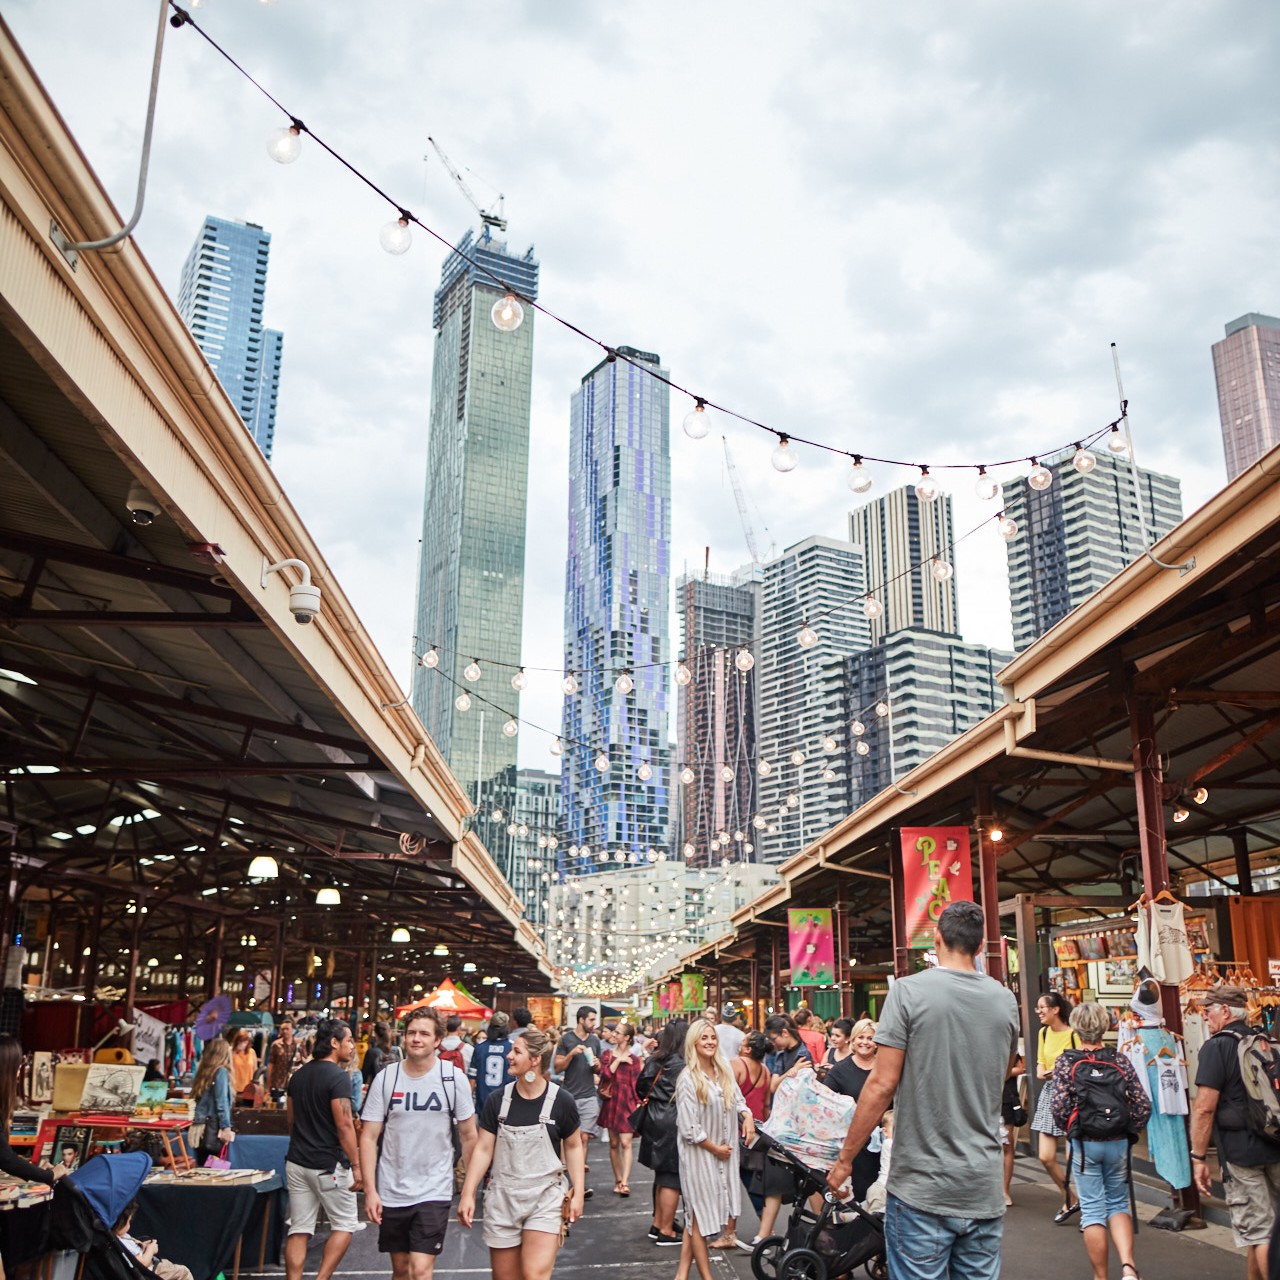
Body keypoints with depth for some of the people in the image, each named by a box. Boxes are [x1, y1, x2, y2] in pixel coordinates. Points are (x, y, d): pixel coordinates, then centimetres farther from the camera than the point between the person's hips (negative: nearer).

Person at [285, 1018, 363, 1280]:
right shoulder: (338, 1076, -15)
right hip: (329, 1165, -7)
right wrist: (356, 1165, -13)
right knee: (345, 1225, 7)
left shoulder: (299, 1075, 10)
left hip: (297, 1161, 7)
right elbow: (344, 1125, -19)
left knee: (299, 1230, 9)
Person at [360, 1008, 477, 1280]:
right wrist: (370, 1190, -8)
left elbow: (468, 1135, 1)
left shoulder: (453, 1078, -6)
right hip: (390, 1192, 2)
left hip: (435, 1191, -2)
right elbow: (369, 1137, -2)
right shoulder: (385, 1078, -4)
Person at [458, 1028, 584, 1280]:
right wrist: (468, 1193, -5)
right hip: (502, 1199, 3)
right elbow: (483, 1149, 1)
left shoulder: (561, 1101, -8)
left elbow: (573, 1146, 4)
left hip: (545, 1198, -3)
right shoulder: (497, 1100, -3)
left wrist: (578, 1192, -2)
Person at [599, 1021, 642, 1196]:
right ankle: (618, 1180, 16)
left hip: (627, 1103, -3)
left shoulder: (633, 1059, 1)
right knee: (614, 1144, 8)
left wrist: (638, 1104, -6)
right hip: (611, 1102, 3)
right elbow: (605, 1074, -6)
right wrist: (618, 1060, -10)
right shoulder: (608, 1054, 8)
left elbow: (636, 1084, 1)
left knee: (625, 1143, -10)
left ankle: (625, 1182, -13)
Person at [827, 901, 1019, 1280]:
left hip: (922, 1188, -4)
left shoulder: (910, 990, -11)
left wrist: (845, 1158, -3)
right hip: (984, 1188, 4)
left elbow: (883, 1084, -12)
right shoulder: (1005, 1000, 3)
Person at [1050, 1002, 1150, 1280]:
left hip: (1083, 1143, -2)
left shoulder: (1066, 1061, -8)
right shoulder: (1119, 1060, -2)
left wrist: (1068, 1130, 5)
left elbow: (1060, 1107, -14)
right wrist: (1128, 1131, 10)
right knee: (1118, 1204, 16)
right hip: (1118, 1143, 2)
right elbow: (1143, 1105, -5)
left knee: (1093, 1210, 8)